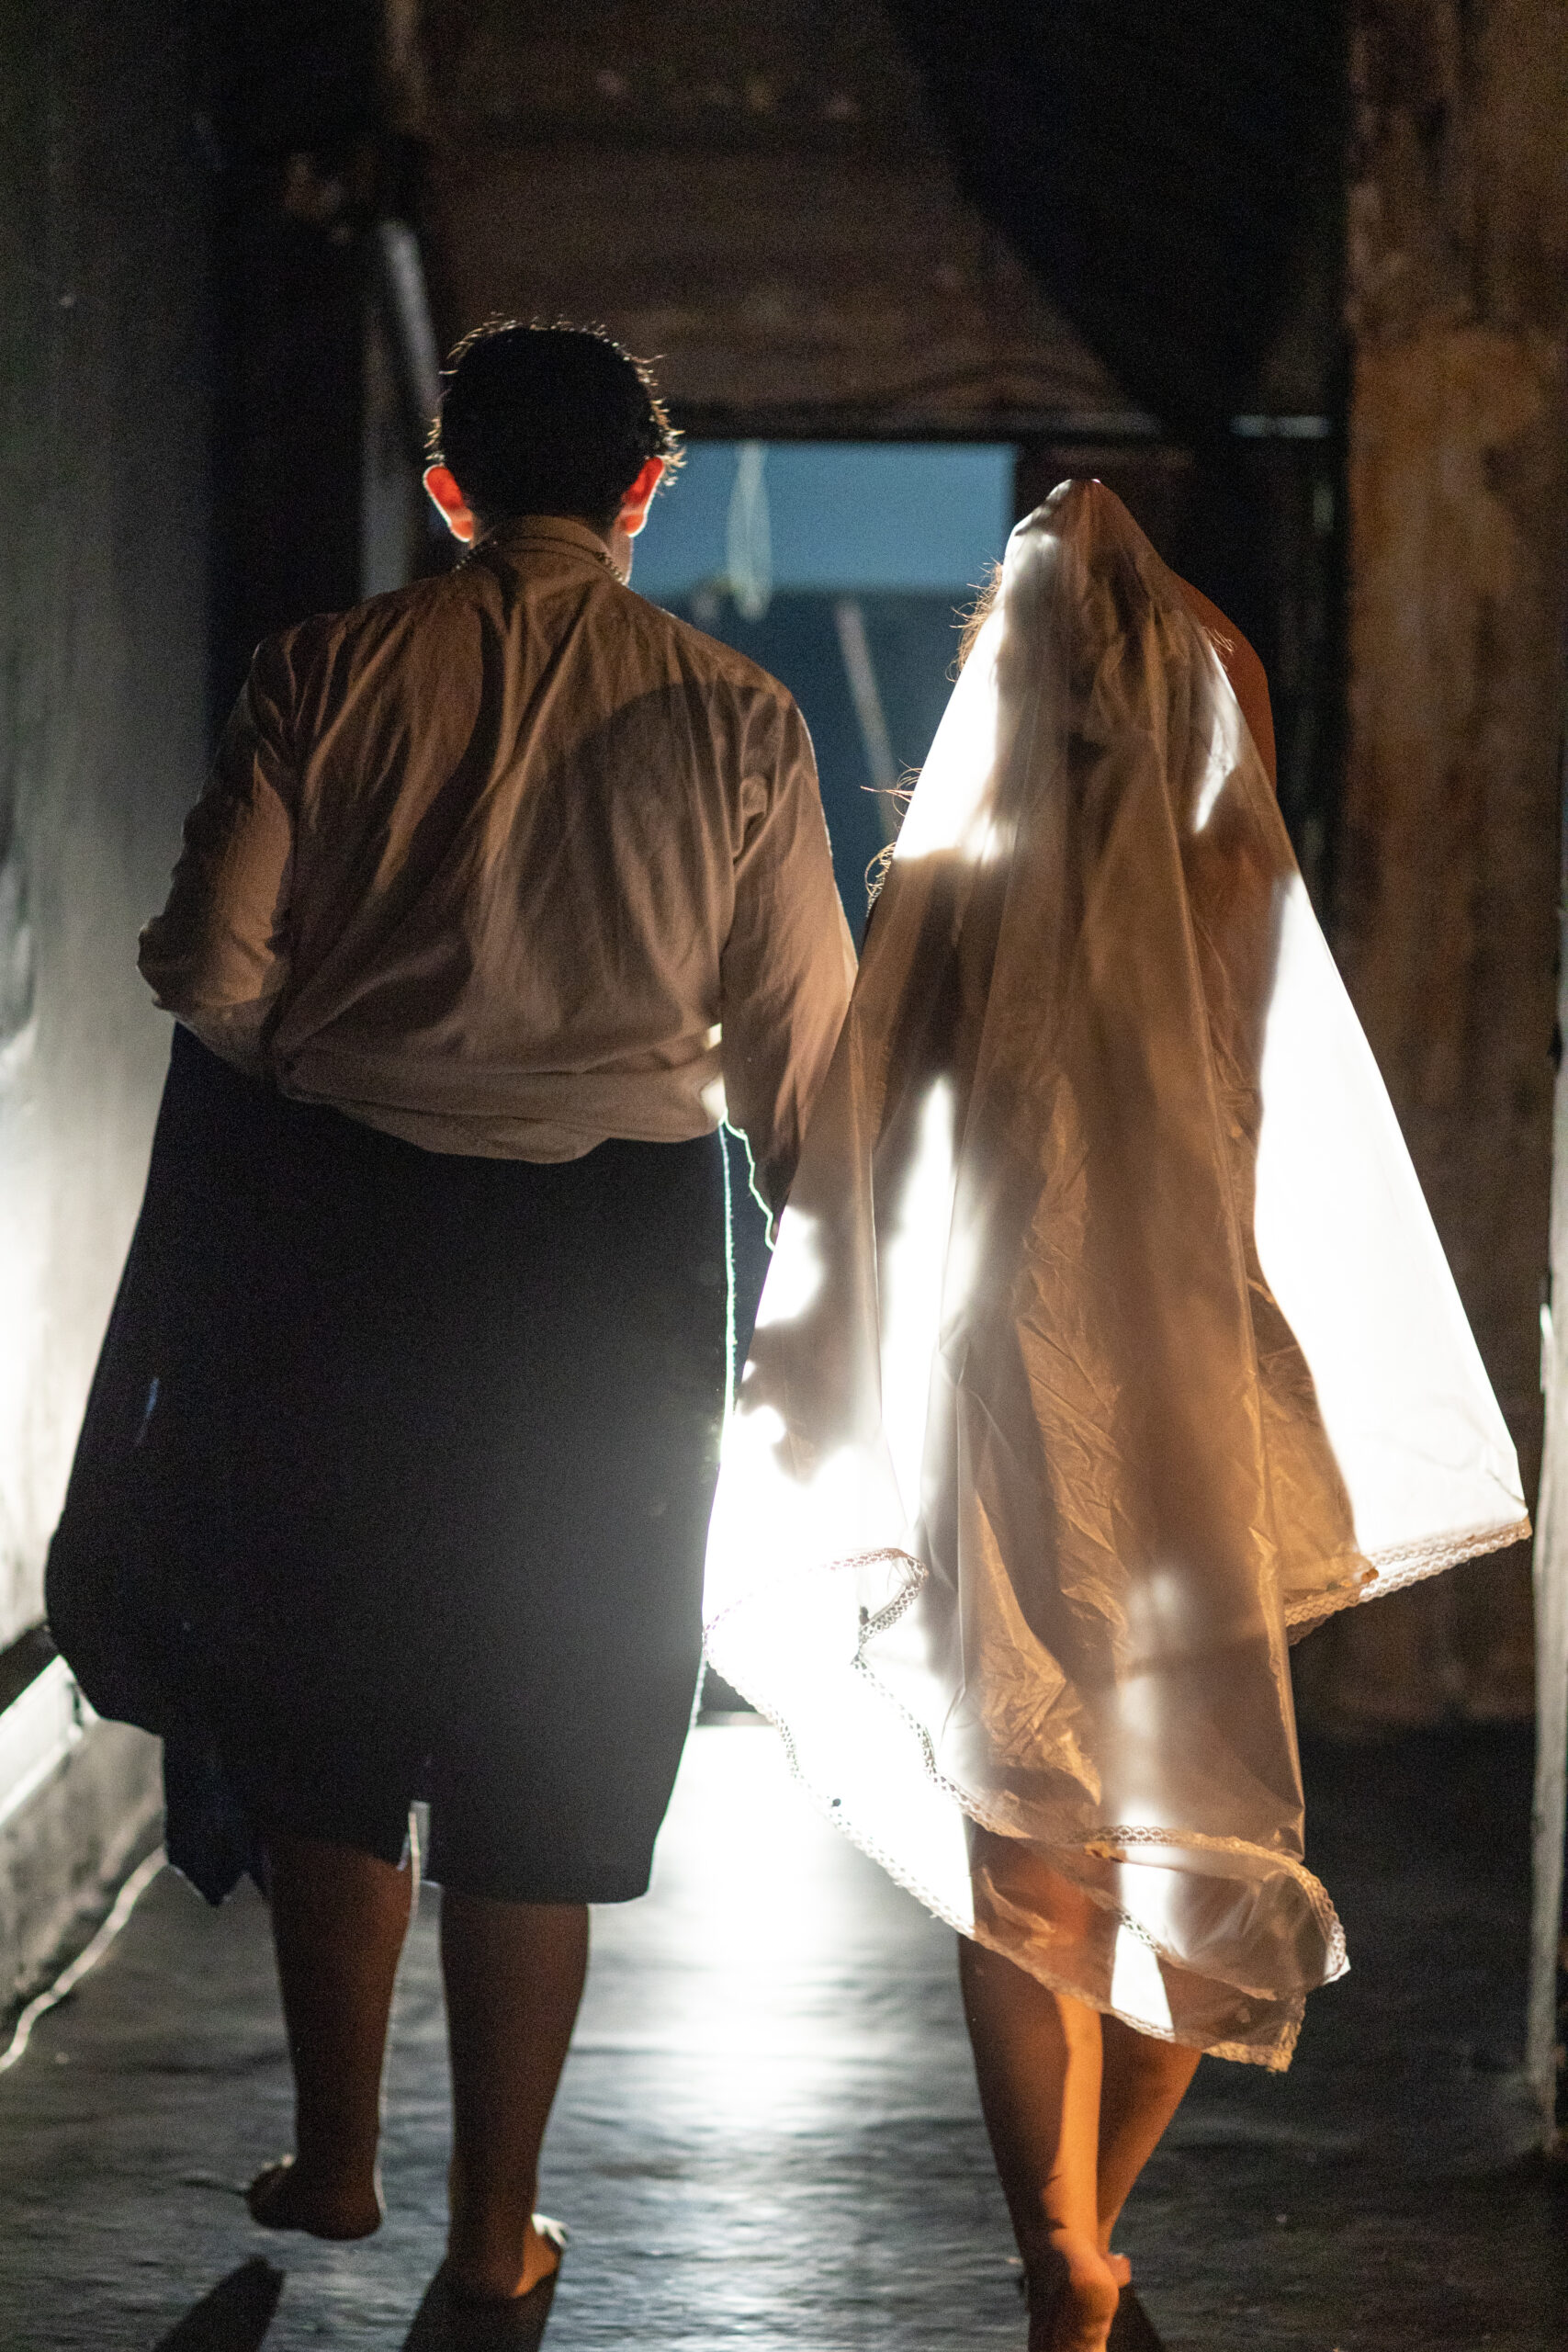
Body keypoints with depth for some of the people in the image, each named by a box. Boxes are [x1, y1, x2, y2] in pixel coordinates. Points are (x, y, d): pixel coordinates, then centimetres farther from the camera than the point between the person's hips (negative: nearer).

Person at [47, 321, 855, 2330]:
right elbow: (799, 1048, 2)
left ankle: (334, 2162, 24)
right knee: (543, 1747, 8)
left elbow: (211, 965, -6)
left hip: (340, 1219, 0)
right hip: (618, 1238, 0)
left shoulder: (326, 676, -1)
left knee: (324, 1708, 16)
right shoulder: (730, 717, 0)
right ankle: (495, 2229, 13)